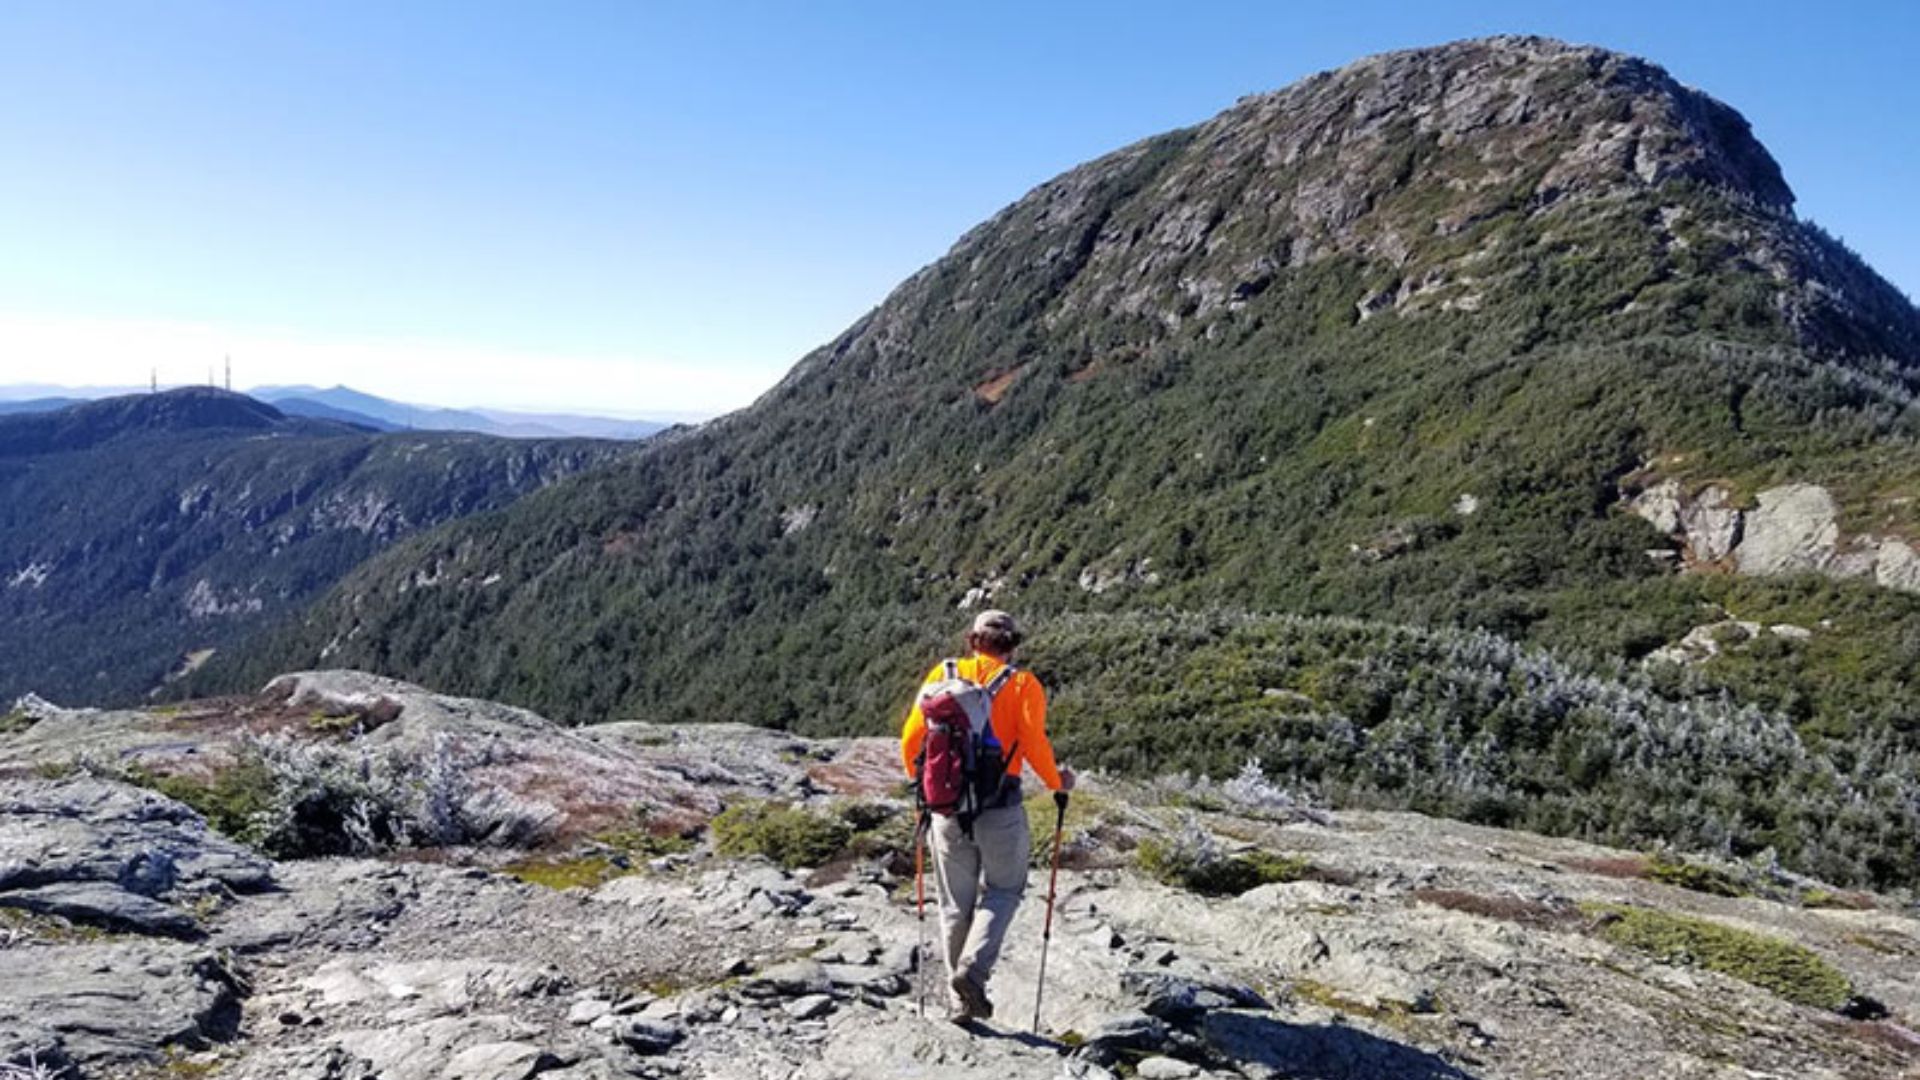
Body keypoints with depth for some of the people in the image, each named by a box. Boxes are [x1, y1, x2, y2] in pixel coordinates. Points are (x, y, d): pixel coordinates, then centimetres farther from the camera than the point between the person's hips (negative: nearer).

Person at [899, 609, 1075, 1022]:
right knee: (1002, 891, 15)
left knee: (956, 902, 14)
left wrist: (921, 779, 20)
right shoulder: (1023, 684, -3)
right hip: (1000, 808, -2)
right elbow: (1035, 745, -11)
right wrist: (1057, 782, 7)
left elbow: (911, 738, 2)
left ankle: (962, 999, 20)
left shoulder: (942, 675, 4)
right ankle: (973, 969, -5)